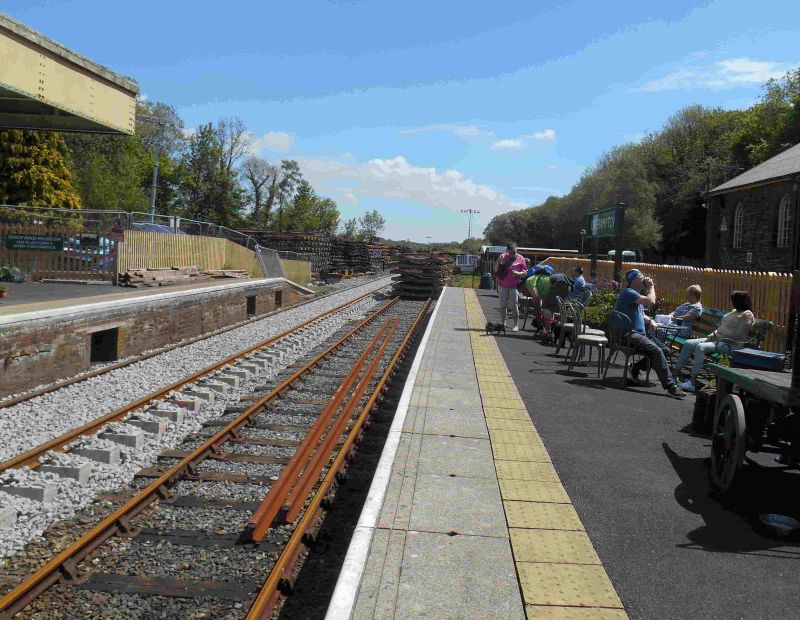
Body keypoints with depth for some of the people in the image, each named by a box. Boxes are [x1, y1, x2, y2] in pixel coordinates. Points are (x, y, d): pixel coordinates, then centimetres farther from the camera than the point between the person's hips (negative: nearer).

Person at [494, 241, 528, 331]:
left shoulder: (521, 259, 0)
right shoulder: (502, 257, 6)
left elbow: (525, 272, 2)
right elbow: (495, 270, 8)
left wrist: (518, 273, -18)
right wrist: (499, 263, -11)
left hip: (514, 286, -3)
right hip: (502, 285, 3)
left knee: (514, 306, -5)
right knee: (503, 305, 7)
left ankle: (516, 325, 1)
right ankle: (503, 323, 17)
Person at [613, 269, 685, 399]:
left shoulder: (635, 294, 21)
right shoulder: (628, 292, -13)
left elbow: (640, 314, 31)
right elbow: (651, 302, -25)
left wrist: (650, 321, 11)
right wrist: (651, 287, -8)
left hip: (637, 334, 10)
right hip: (629, 335, -10)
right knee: (656, 351, -24)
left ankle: (634, 371, 12)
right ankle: (670, 386, -25)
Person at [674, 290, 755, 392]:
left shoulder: (747, 315, -7)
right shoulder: (734, 311, 20)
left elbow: (737, 334, -16)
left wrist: (718, 335, -10)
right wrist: (714, 334, 4)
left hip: (730, 344, -9)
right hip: (717, 339, 9)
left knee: (700, 347, -32)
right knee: (688, 344, -6)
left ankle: (692, 382, -36)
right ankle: (676, 374, -6)